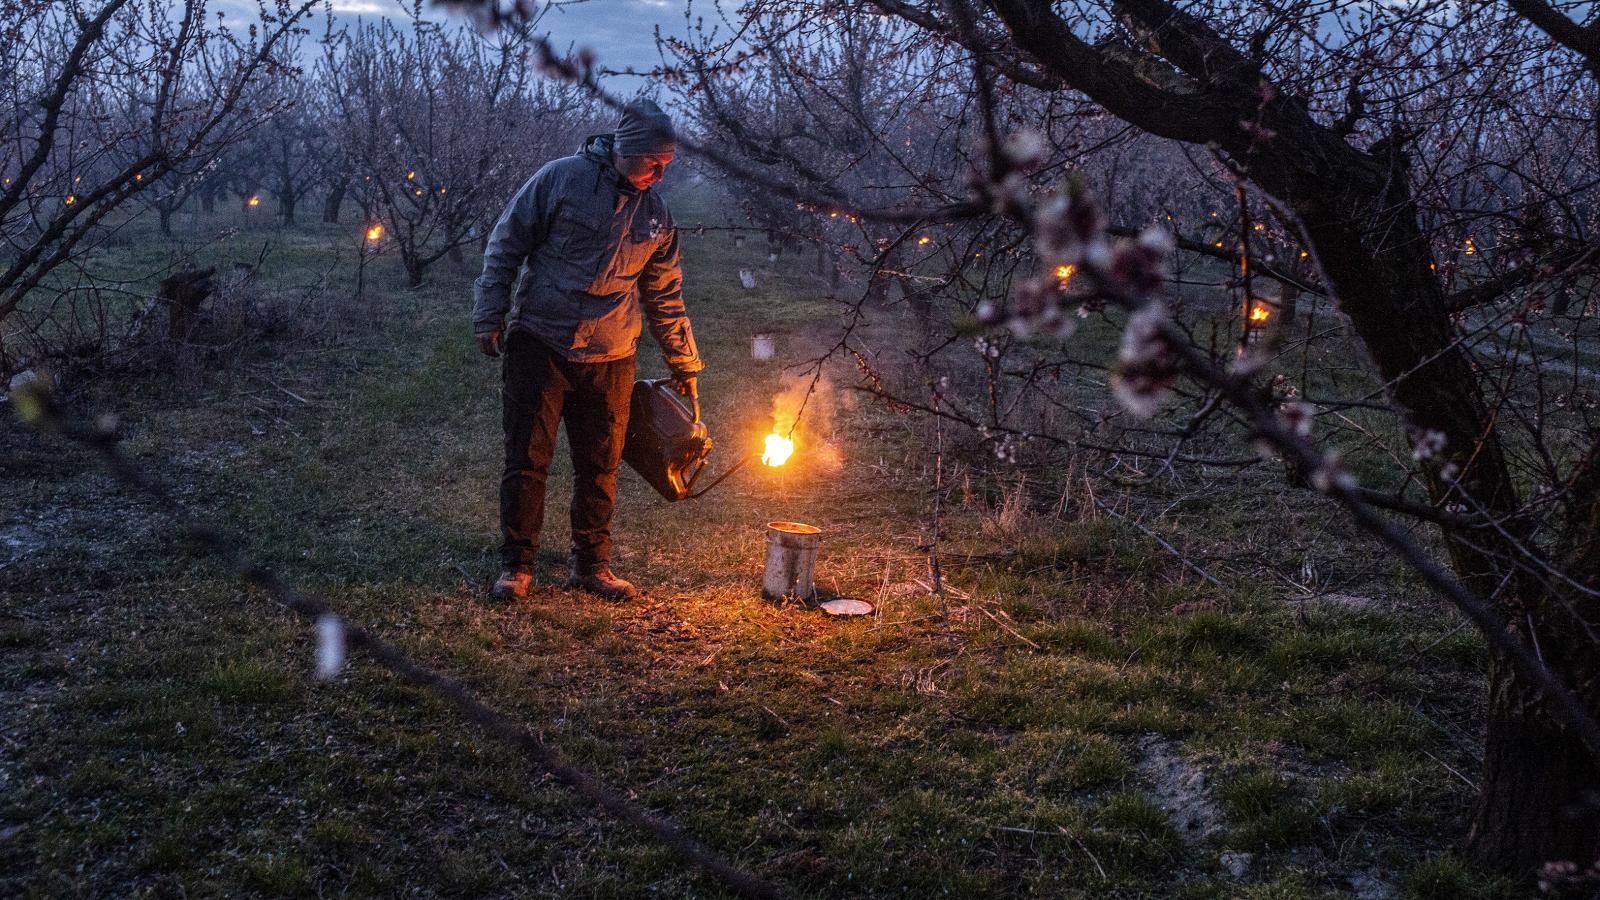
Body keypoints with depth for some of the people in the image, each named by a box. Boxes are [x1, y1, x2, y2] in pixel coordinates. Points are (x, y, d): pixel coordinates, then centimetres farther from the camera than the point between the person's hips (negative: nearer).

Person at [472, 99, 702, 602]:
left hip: (609, 361, 3)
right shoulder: (562, 179, -5)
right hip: (539, 347, -3)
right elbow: (504, 246, -1)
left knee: (600, 468, 8)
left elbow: (666, 299, 15)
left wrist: (684, 366, 16)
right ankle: (517, 565, 12)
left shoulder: (656, 216, 7)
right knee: (527, 461, 1)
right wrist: (490, 316, -6)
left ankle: (591, 565, 22)